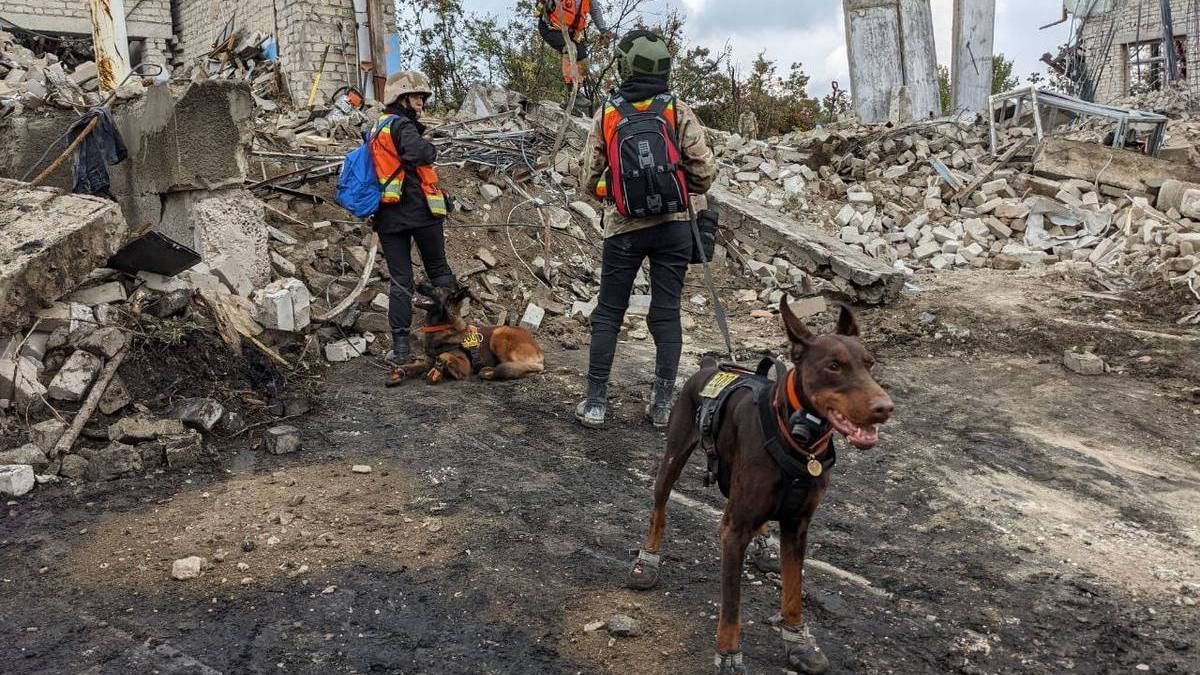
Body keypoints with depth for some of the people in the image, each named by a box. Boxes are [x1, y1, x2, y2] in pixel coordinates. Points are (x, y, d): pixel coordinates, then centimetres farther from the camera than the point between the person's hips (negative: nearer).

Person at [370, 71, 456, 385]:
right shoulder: (402, 126, -8)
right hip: (419, 210, -7)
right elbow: (419, 152, -26)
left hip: (388, 217, 7)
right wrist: (430, 148, -7)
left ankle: (400, 349, 0)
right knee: (438, 270, 9)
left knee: (400, 280, 5)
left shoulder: (376, 129, 19)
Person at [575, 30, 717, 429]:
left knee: (608, 314, 9)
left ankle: (595, 403, 9)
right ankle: (663, 404, 10)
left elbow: (590, 177, 3)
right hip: (674, 224, 0)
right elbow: (705, 170, -7)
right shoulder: (679, 112, -3)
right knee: (666, 314, 6)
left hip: (623, 227, 0)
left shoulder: (606, 114, 0)